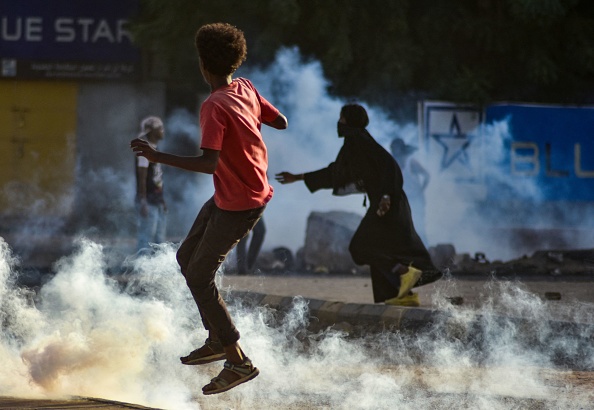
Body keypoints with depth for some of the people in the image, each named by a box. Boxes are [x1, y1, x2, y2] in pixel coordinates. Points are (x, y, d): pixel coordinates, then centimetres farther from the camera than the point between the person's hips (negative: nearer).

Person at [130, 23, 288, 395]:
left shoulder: (214, 107, -25)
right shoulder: (246, 89, -1)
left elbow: (209, 164, -34)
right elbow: (281, 122, 11)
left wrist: (158, 157, -32)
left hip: (238, 205, -9)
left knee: (199, 277, -5)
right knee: (187, 257, 17)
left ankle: (238, 361, -3)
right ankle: (218, 339, 23)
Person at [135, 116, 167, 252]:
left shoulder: (154, 149, 16)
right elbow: (142, 178, -17)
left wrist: (162, 200, 20)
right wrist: (143, 202, -22)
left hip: (157, 201, 10)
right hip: (148, 202, -10)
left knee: (159, 241, 11)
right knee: (145, 239, -10)